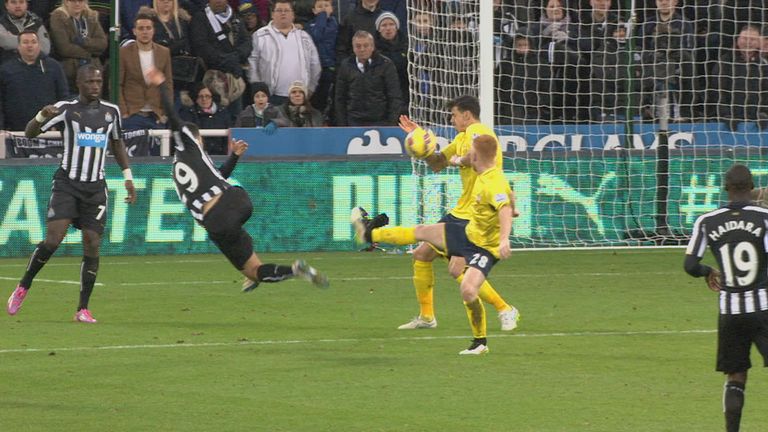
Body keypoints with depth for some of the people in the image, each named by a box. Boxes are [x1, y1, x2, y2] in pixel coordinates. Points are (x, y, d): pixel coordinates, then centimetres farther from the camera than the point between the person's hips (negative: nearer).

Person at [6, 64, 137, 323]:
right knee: (53, 240, -16)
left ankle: (83, 309, 3)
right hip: (67, 183, -3)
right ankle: (23, 287, 5)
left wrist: (128, 178, 19)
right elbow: (29, 133, -4)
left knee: (92, 246, -4)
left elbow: (117, 144, 25)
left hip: (95, 188, 3)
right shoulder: (65, 108, -3)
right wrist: (41, 116, -25)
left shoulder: (111, 111, 9)